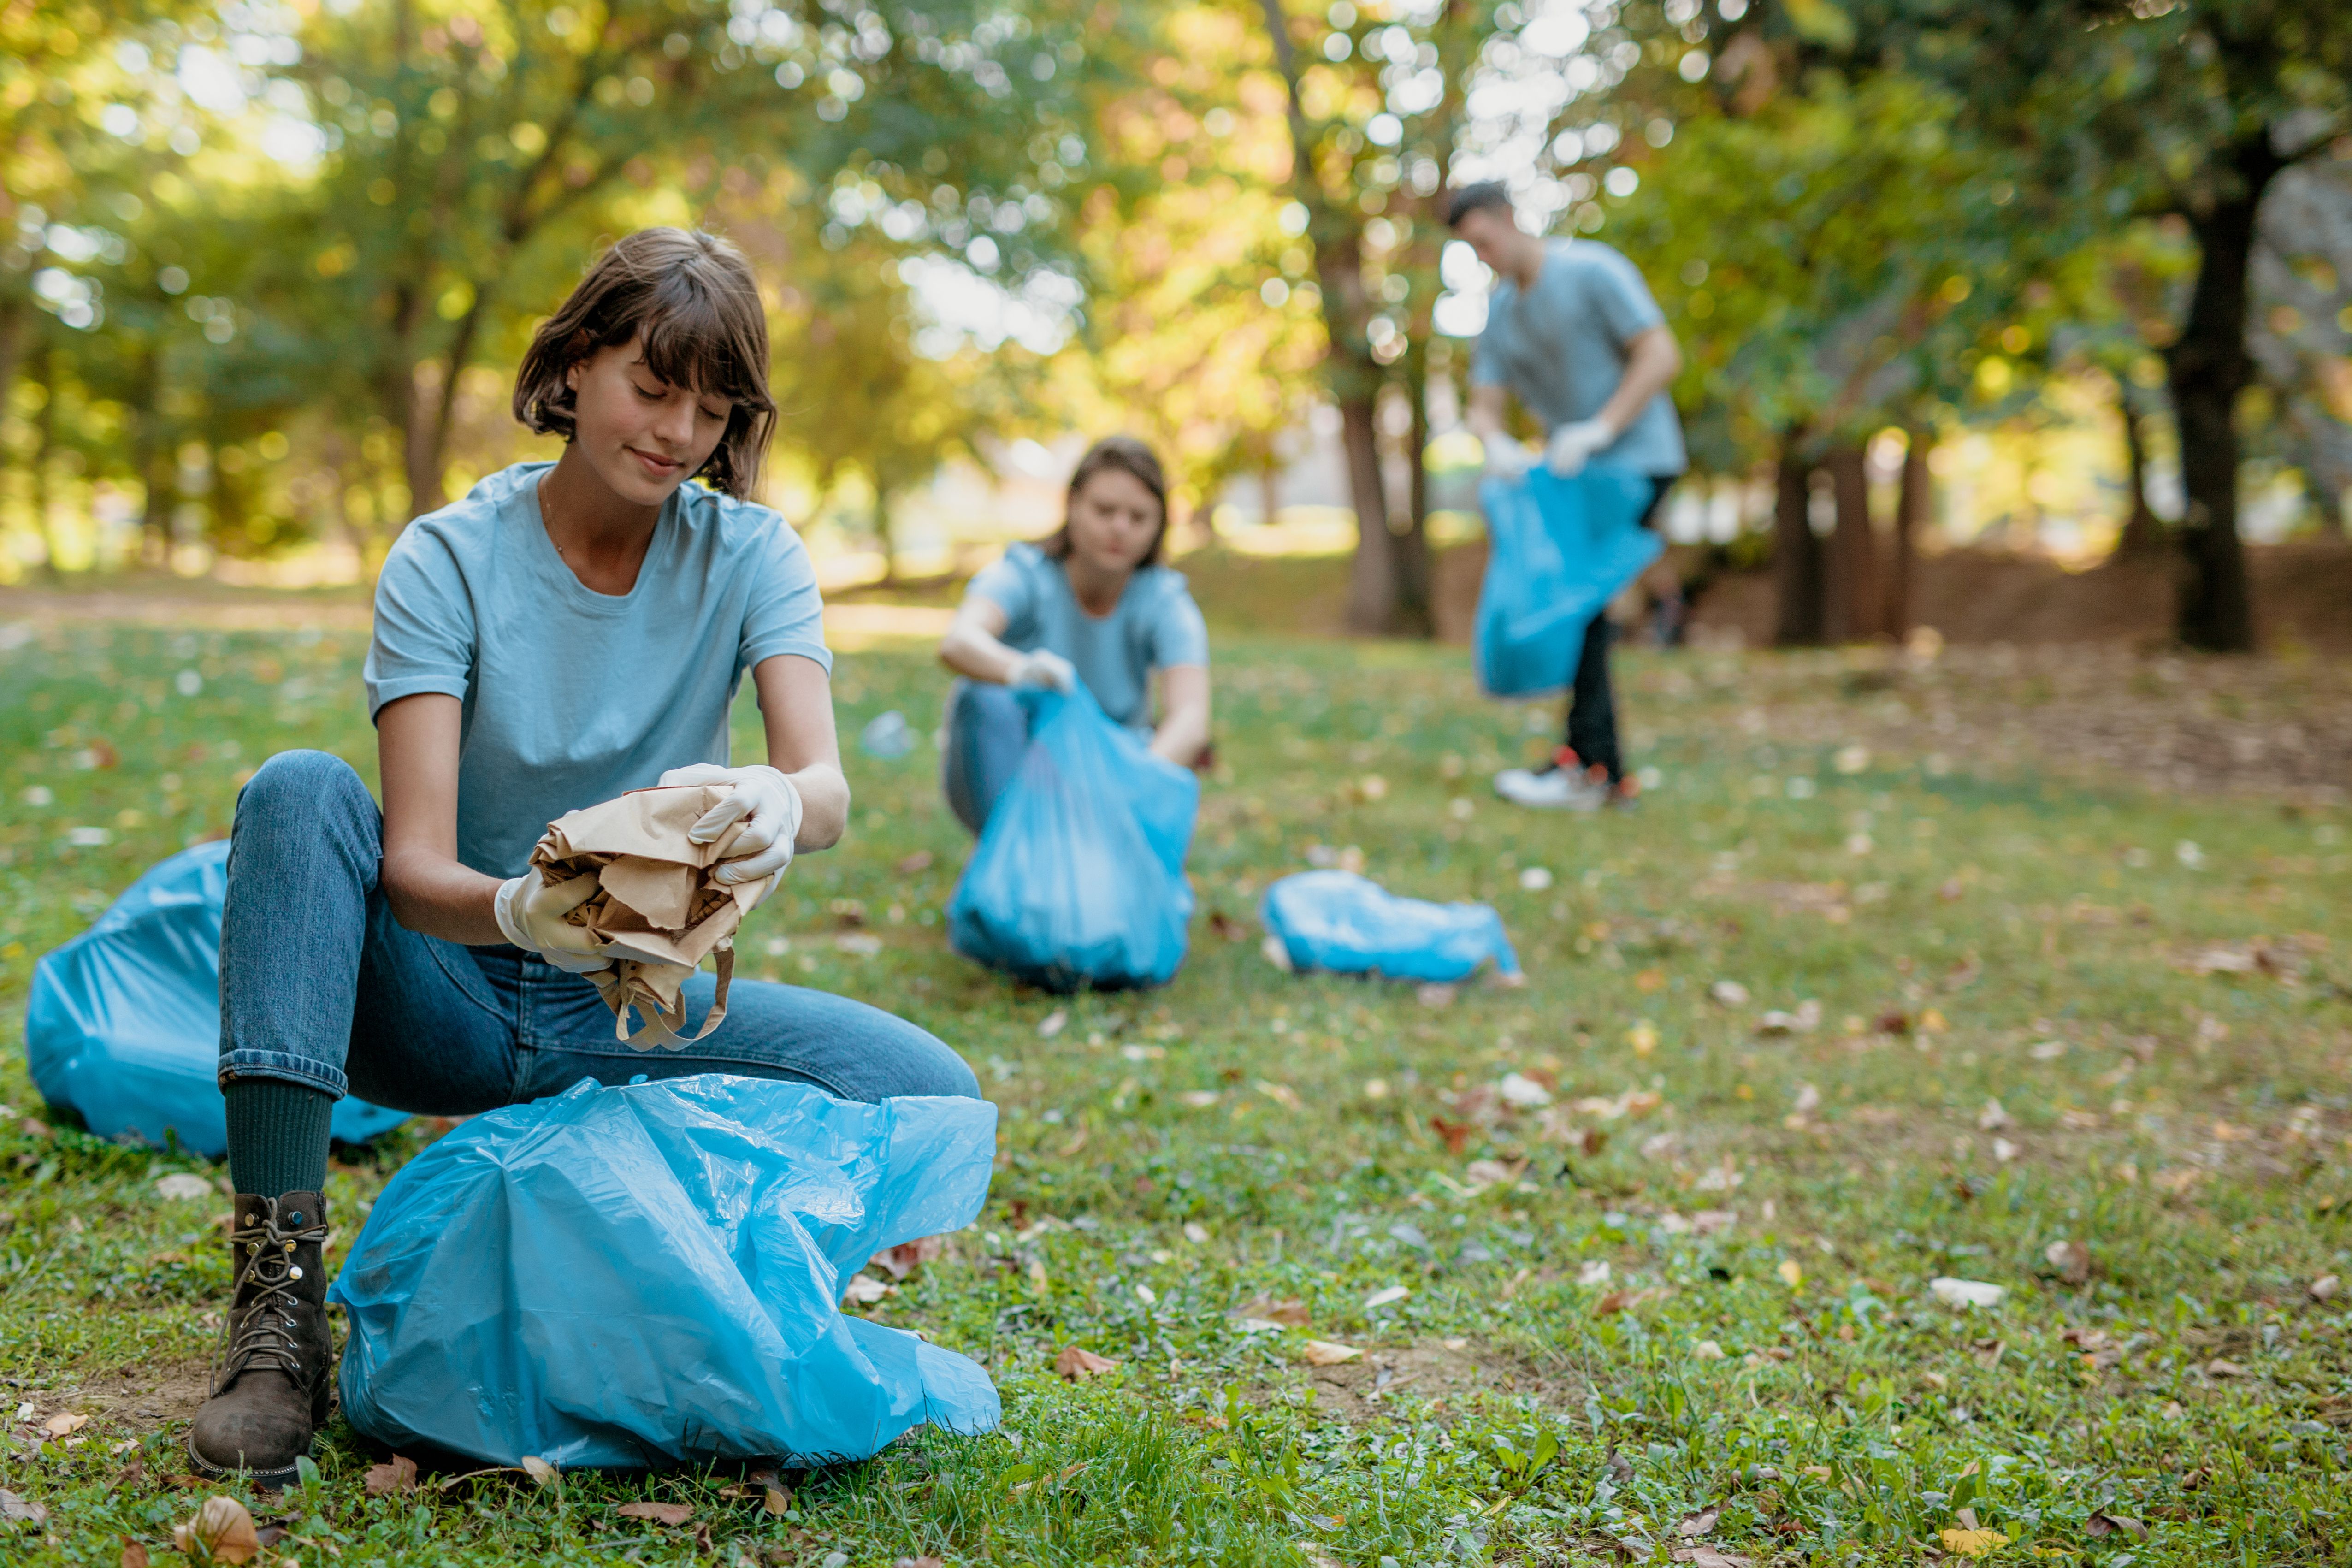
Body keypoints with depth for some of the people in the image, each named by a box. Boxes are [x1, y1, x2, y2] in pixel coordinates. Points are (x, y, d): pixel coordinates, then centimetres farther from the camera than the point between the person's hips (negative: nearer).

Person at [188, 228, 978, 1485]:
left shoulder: (748, 556, -4)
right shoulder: (448, 559, -9)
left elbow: (826, 789, -20)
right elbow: (412, 866, -20)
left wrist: (777, 807, -46)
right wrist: (517, 911, -44)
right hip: (446, 1000, -1)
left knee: (933, 1096, -23)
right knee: (299, 790, -29)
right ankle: (280, 1304, -31)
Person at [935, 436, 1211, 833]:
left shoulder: (1164, 602, -12)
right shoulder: (1024, 574, -16)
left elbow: (1190, 719, -29)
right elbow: (958, 643, -39)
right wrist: (1020, 670, -63)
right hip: (1002, 780, -1)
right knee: (986, 697, -33)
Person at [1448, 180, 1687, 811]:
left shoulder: (1593, 270, -11)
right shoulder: (1500, 313, 10)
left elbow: (1662, 356, -16)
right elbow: (1483, 406, 4)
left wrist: (1600, 427, -26)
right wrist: (1497, 444, -20)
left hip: (1636, 459, -8)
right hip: (1573, 471, 8)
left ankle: (1587, 764, -13)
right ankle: (1608, 773, 7)